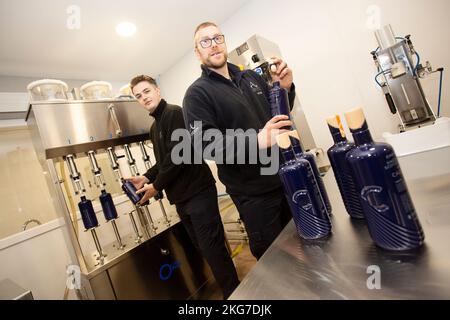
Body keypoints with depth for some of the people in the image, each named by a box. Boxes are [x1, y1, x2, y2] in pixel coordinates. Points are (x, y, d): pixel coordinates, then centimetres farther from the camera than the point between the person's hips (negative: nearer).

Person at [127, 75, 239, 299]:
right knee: (204, 249, 15)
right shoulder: (154, 128, 18)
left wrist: (156, 185, -11)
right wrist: (146, 177, 8)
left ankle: (232, 293, 16)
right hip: (181, 199, 9)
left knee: (213, 249, -4)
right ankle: (230, 290, 32)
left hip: (198, 193, -9)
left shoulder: (174, 113, -9)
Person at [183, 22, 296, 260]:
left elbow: (279, 114, 19)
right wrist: (256, 142, -32)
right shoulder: (197, 93, -6)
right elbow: (204, 144, -20)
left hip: (285, 177, 6)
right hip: (253, 193, -6)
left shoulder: (251, 77, 12)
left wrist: (285, 88, -1)